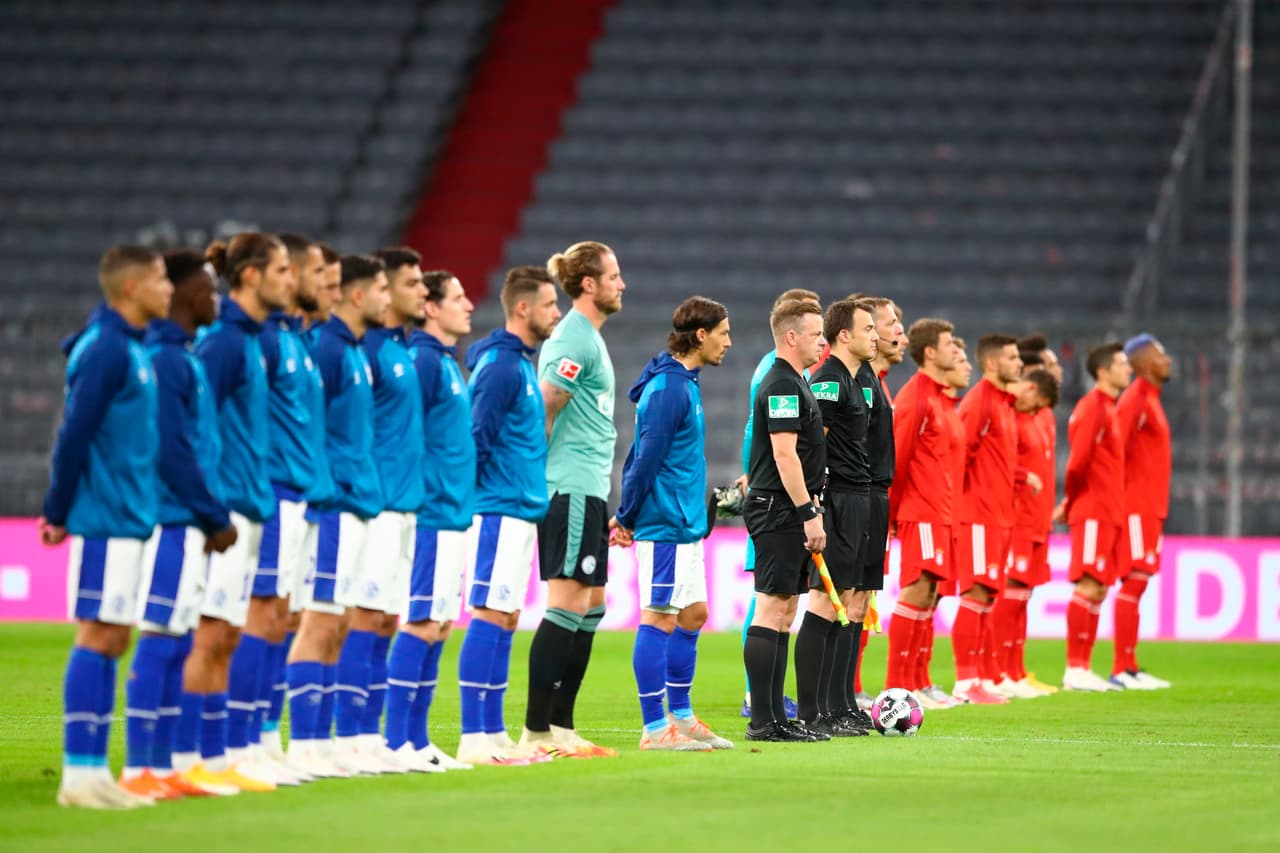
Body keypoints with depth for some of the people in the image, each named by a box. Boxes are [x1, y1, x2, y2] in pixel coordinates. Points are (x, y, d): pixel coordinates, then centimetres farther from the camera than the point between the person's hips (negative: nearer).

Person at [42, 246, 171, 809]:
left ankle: (93, 769, 13)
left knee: (111, 639, 9)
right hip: (107, 519, -9)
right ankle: (80, 773, -5)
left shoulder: (131, 349, 13)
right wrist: (59, 511, -12)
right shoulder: (107, 350, -15)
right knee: (98, 636, -7)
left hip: (129, 518, 9)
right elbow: (74, 435, -17)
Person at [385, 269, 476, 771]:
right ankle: (397, 741, -6)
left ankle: (417, 739, 14)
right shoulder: (423, 361, -12)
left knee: (439, 625, 10)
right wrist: (417, 502, -19)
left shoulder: (448, 362, 16)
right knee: (422, 624, -8)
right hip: (433, 516, -10)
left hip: (453, 517, 10)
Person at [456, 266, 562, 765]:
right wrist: (467, 500, -16)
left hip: (518, 512, 10)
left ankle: (493, 734, 13)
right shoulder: (501, 365, -13)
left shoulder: (518, 363, 17)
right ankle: (475, 739, -11)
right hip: (501, 511, -10)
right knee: (490, 616, -10)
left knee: (505, 619, 10)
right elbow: (476, 437, -18)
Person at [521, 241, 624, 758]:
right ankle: (536, 730, -9)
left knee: (591, 607, 10)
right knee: (568, 606, -10)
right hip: (571, 490, -10)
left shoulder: (588, 336, 17)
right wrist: (543, 476, -13)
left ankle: (560, 725, 13)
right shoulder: (575, 339, -13)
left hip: (588, 491, 10)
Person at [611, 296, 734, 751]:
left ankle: (681, 718, 21)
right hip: (666, 525, -10)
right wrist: (627, 518, -13)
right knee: (659, 619, -6)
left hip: (685, 525, 10)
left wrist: (627, 514, 14)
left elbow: (643, 456, 18)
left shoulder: (682, 384, 15)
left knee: (693, 614, 14)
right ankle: (655, 727, -3)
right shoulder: (668, 388, -17)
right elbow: (647, 457, -18)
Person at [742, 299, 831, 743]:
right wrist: (809, 514, -20)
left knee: (784, 612, 10)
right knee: (771, 610, -10)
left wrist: (810, 508, 22)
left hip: (787, 512, 11)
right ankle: (763, 720, -11)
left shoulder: (795, 383, 19)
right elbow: (784, 454, -20)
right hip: (778, 511, -11)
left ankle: (775, 717, 13)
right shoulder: (783, 385, -13)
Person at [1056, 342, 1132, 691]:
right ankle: (1075, 669, -9)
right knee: (1088, 586, -10)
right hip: (1094, 512, -9)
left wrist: (1070, 503, 11)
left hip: (1108, 514, 9)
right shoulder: (1093, 407, -12)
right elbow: (1079, 459, -16)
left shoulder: (1108, 407, 18)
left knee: (1098, 589, 9)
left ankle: (1082, 668, 12)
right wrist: (1071, 502, -3)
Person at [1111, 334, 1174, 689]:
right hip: (1137, 506, -10)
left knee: (1137, 583, 9)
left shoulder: (1150, 399, 18)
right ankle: (1123, 669, -9)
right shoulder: (1135, 399, -12)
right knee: (1134, 581, -9)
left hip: (1150, 508, 10)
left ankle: (1130, 668, 11)